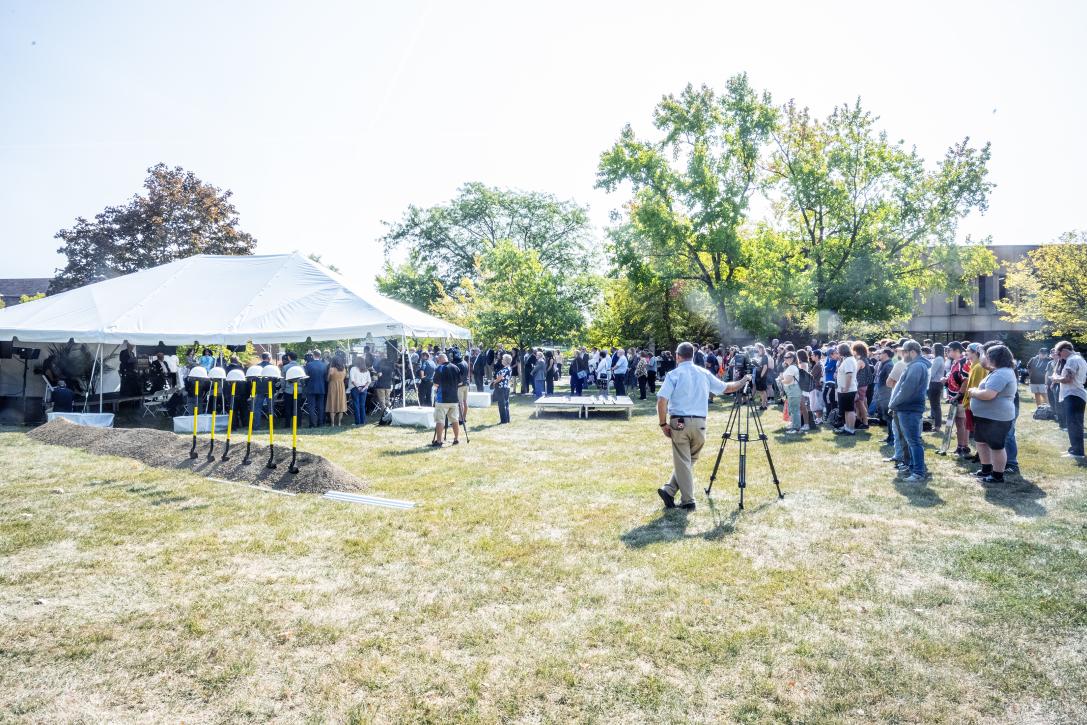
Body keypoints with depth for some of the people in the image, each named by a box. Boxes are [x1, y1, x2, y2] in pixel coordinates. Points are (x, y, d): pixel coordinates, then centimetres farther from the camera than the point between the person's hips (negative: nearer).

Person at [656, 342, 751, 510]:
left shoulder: (674, 374, -3)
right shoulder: (704, 373, 8)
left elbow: (662, 401, -13)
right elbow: (726, 388, 19)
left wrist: (663, 424, -3)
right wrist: (742, 382, 37)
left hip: (679, 422, -3)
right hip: (699, 423, 3)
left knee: (683, 462, 5)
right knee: (689, 461, 17)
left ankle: (688, 501, 7)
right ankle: (669, 490, 12)